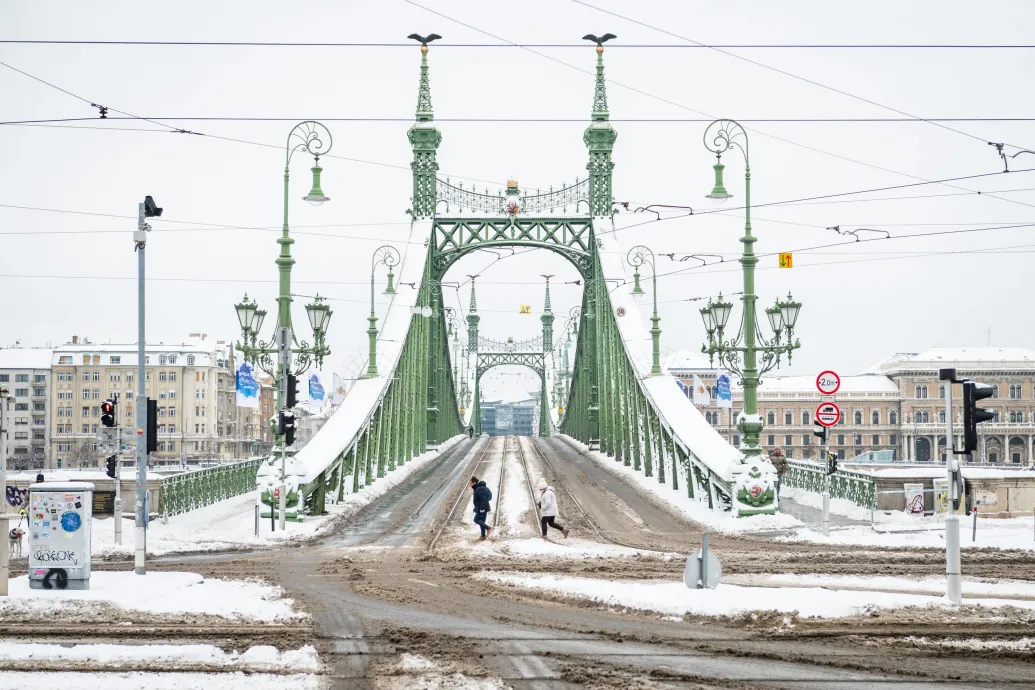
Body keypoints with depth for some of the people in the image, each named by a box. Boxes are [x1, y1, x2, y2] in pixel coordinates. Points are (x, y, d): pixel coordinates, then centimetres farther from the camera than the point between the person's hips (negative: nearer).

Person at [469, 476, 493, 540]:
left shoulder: (480, 489, -18)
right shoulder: (477, 488, 16)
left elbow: (483, 499, -25)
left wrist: (482, 508, -26)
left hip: (482, 508, -10)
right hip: (482, 508, 10)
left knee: (476, 520, -9)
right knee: (481, 521, 10)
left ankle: (488, 528, -9)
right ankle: (483, 536, 11)